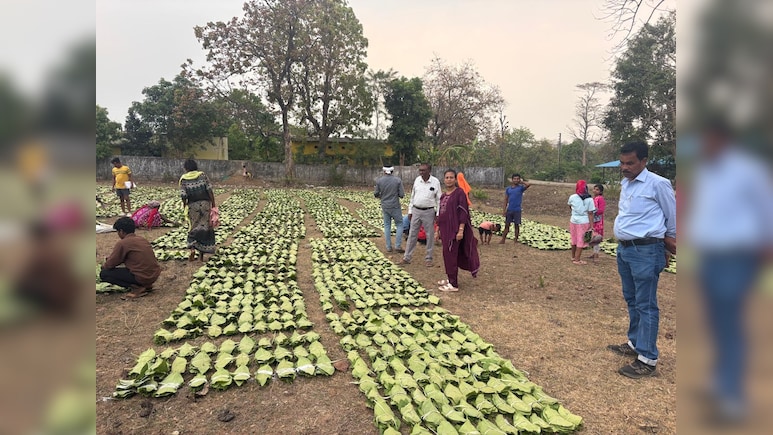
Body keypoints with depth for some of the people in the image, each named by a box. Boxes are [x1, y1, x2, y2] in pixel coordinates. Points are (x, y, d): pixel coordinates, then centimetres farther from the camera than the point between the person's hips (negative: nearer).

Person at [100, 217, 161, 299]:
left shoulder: (122, 243, -8)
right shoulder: (142, 239, 14)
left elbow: (110, 265, -1)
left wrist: (104, 265, 22)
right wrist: (109, 260, 33)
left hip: (143, 277, -7)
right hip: (155, 275, 8)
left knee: (104, 274, 4)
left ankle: (137, 287, -5)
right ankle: (146, 285, 15)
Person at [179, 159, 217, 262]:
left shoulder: (183, 179, -1)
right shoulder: (202, 175, 0)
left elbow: (183, 195, -6)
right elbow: (210, 190, -5)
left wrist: (185, 207, 7)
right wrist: (213, 205, 0)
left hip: (192, 205, 0)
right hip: (205, 203, 0)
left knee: (193, 228, 14)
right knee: (205, 227, 8)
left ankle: (192, 249, -6)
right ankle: (201, 254, 10)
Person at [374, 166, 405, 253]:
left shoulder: (379, 180, -6)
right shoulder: (398, 180, -10)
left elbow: (376, 194, -1)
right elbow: (402, 195, -9)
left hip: (385, 206, 2)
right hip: (395, 206, -2)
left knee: (387, 226, 13)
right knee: (399, 225, 10)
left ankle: (388, 247, 14)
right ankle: (398, 246, 3)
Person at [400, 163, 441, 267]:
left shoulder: (435, 182, -6)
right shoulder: (417, 180, 2)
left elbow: (438, 199, -2)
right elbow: (412, 196, 10)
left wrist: (438, 214, -5)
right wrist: (410, 211, 9)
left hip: (429, 212, -3)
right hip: (416, 210, 3)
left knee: (430, 236, 6)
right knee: (412, 235, 8)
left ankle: (428, 259, 19)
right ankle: (407, 258, 15)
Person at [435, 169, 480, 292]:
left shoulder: (459, 193, -9)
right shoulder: (443, 195, 13)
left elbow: (463, 213, -14)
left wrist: (461, 230, -20)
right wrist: (438, 230, 16)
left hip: (454, 229, -7)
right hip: (445, 229, 7)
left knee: (450, 255, -5)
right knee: (448, 254, 13)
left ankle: (454, 284, 3)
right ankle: (450, 279, 26)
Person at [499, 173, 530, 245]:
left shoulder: (521, 188, -2)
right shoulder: (508, 189, 7)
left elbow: (528, 184, -22)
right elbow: (506, 200, 9)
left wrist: (521, 181, -5)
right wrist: (504, 210, 4)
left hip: (517, 210, -2)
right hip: (509, 210, 3)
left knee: (516, 225, 4)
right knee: (507, 225, 6)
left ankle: (516, 241, 13)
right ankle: (503, 240, 11)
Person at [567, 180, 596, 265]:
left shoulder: (572, 197, -5)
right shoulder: (589, 200, -11)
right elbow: (590, 213, -10)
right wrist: (591, 225, -7)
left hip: (573, 221, 3)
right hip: (584, 222, -3)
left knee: (574, 240, 17)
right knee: (581, 241, 6)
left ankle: (573, 257, 31)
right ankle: (577, 260, 8)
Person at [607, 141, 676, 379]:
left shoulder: (658, 184, -12)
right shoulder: (625, 183, 11)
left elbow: (673, 216, -2)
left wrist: (669, 241, 10)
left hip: (646, 252, -8)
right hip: (624, 249, 8)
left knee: (645, 305, -2)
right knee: (631, 300, 18)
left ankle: (647, 359, 6)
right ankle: (634, 343, 33)